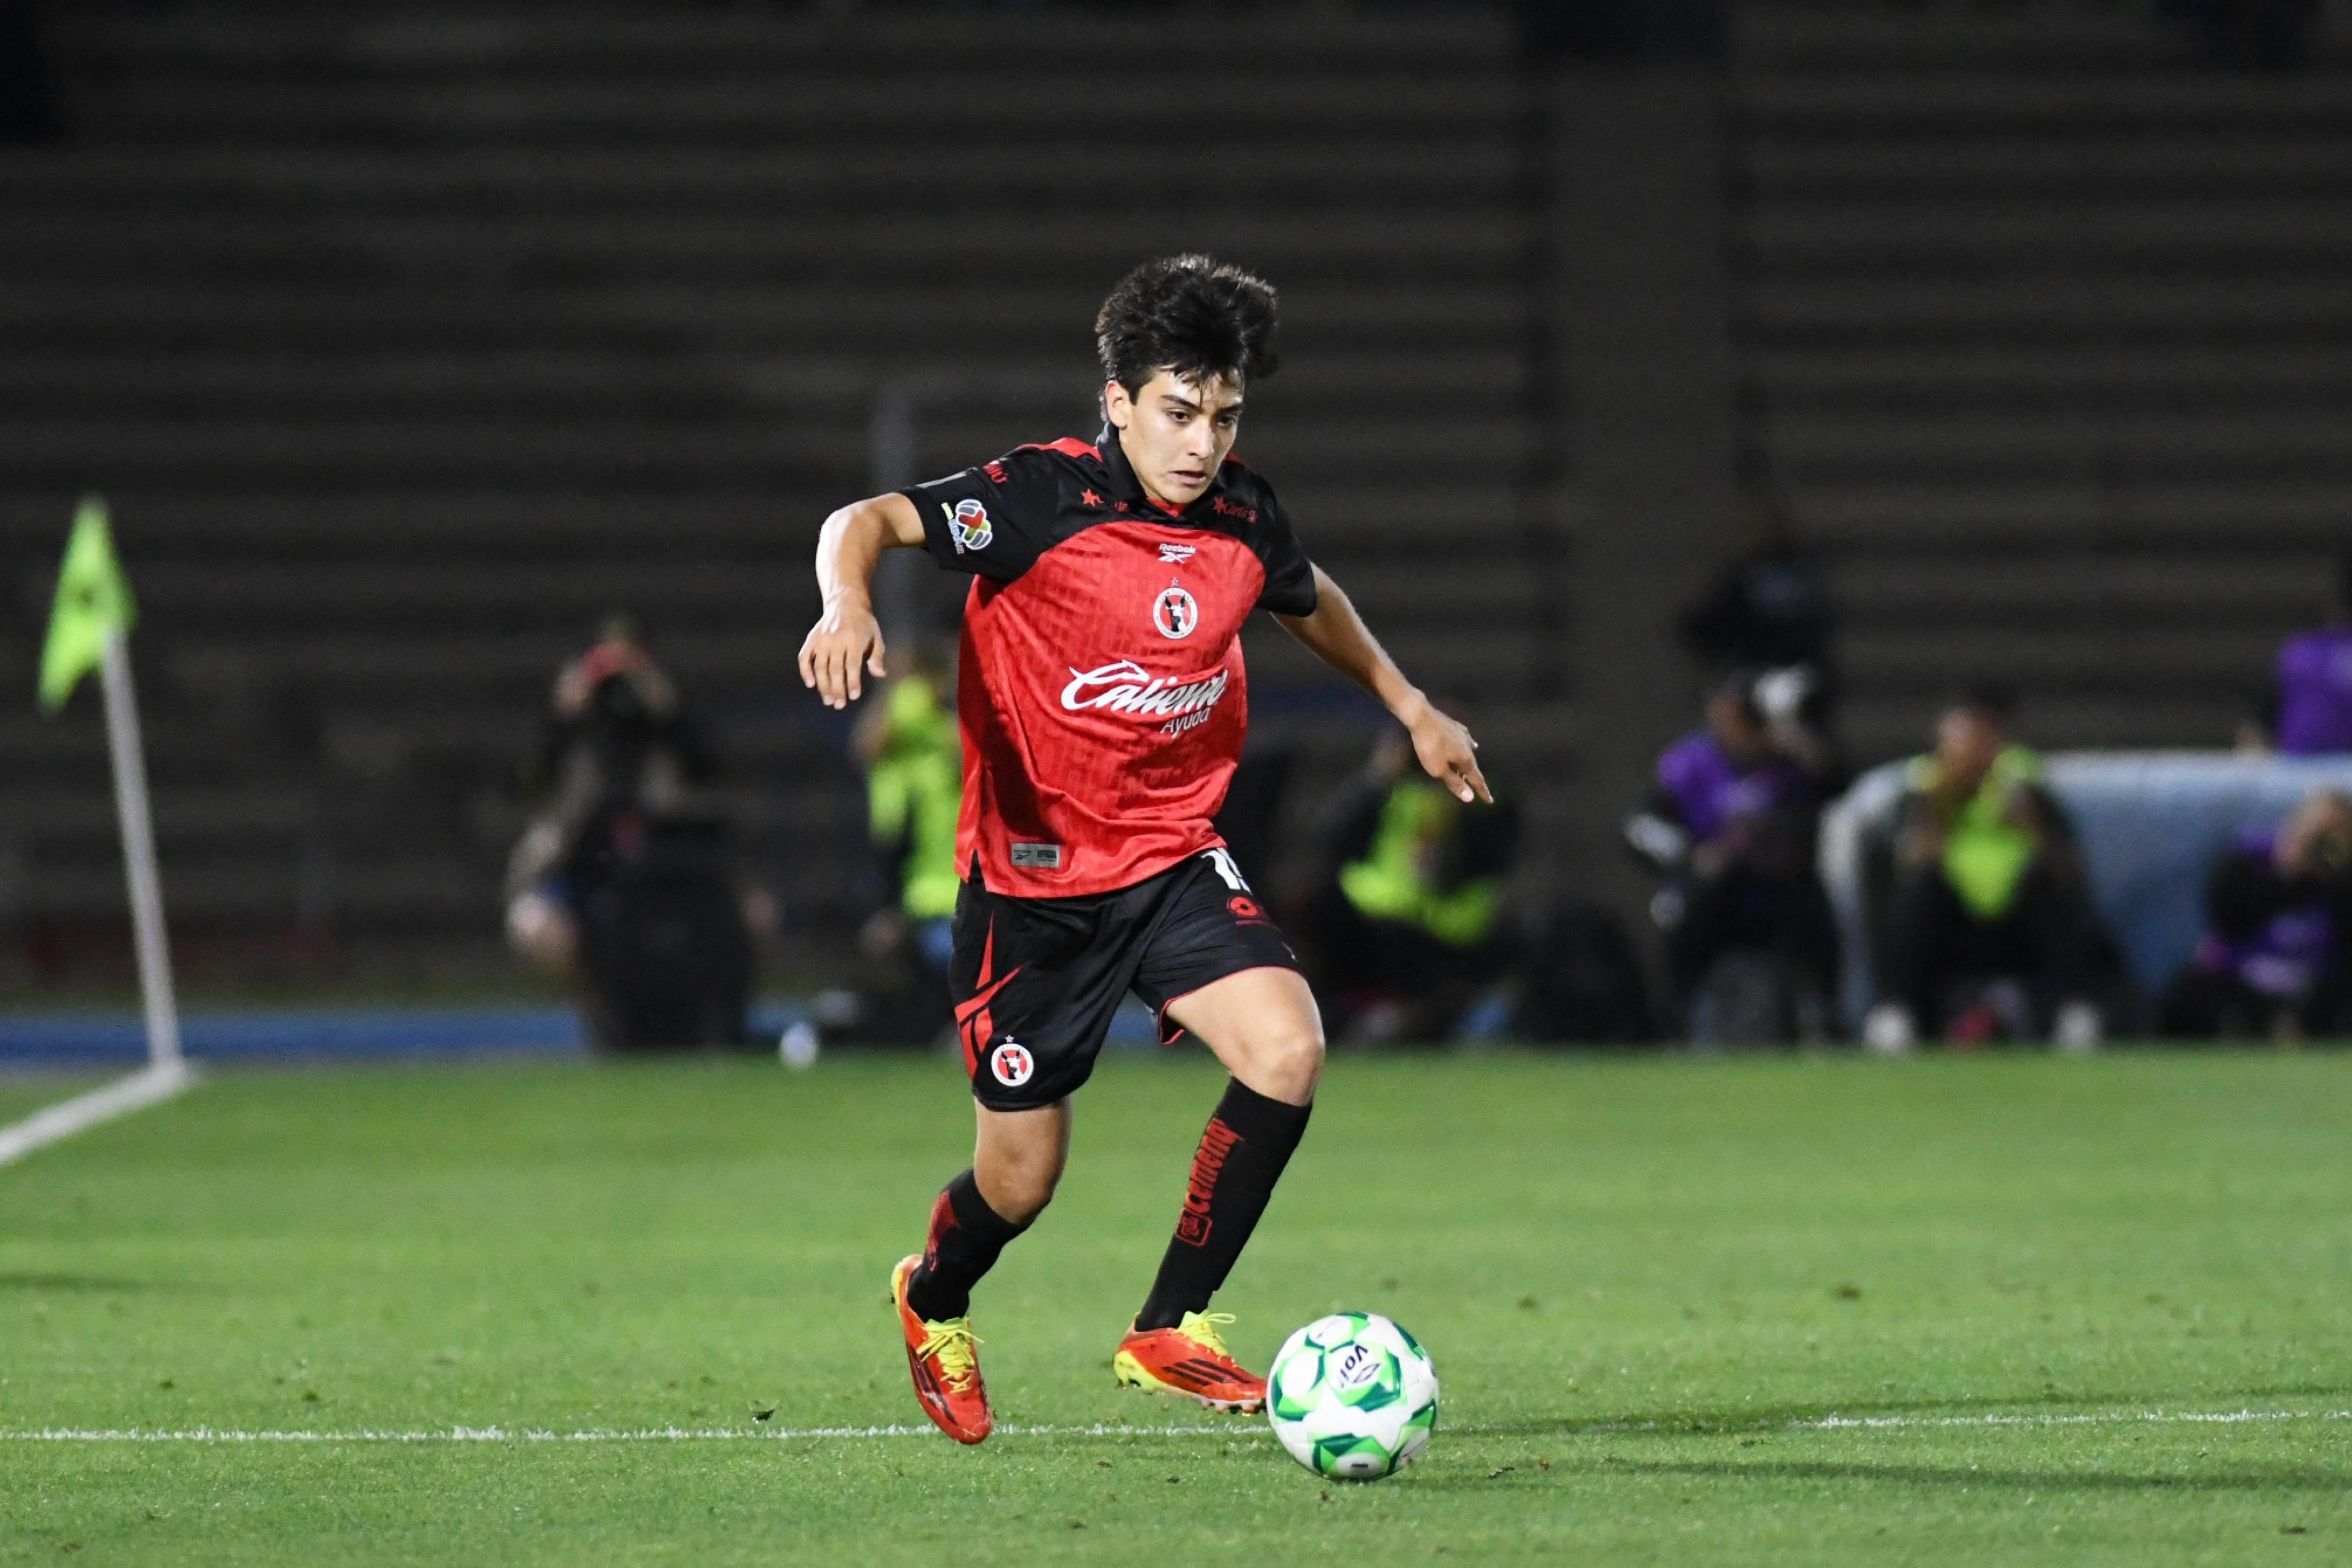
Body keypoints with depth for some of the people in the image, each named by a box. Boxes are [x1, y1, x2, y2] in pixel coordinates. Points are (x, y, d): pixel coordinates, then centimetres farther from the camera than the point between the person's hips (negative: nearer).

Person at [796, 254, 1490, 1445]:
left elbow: (1307, 598, 23)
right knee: (1021, 1178, 3)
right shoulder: (1043, 498, -17)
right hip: (1031, 877, -4)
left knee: (1287, 1046, -21)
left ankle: (1170, 1331, -7)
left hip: (1174, 863, 4)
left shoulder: (1243, 518, -1)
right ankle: (934, 1304, 40)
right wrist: (849, 603, -47)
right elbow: (868, 522, -26)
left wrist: (1409, 706, 32)